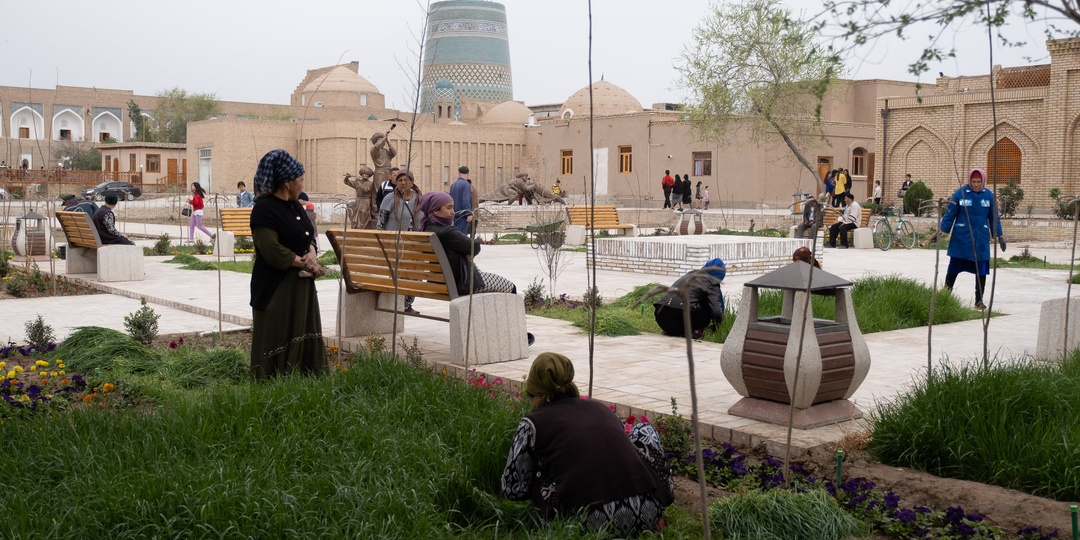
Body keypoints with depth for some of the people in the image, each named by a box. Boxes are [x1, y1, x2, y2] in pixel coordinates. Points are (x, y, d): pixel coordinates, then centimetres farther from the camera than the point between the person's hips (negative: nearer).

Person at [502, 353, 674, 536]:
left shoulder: (533, 424, 9)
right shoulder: (600, 407, 21)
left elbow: (514, 490, 12)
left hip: (596, 523, -3)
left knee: (535, 473, 24)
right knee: (644, 430, 31)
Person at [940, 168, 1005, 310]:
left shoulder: (989, 195, 5)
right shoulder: (960, 193, -2)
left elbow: (994, 217, 13)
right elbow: (949, 214, 2)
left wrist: (999, 236, 12)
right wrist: (942, 231, -2)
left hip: (981, 239, 2)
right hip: (961, 238, -2)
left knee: (981, 270, 0)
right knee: (954, 267, 0)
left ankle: (979, 300, 11)